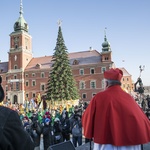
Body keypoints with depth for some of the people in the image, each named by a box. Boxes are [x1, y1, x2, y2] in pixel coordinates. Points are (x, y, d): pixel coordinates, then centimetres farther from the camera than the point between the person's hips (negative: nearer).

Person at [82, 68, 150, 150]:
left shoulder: (99, 97, -11)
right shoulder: (128, 97, -2)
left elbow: (87, 117, -1)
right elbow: (141, 118, 5)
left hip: (107, 143, -3)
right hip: (129, 141, 3)